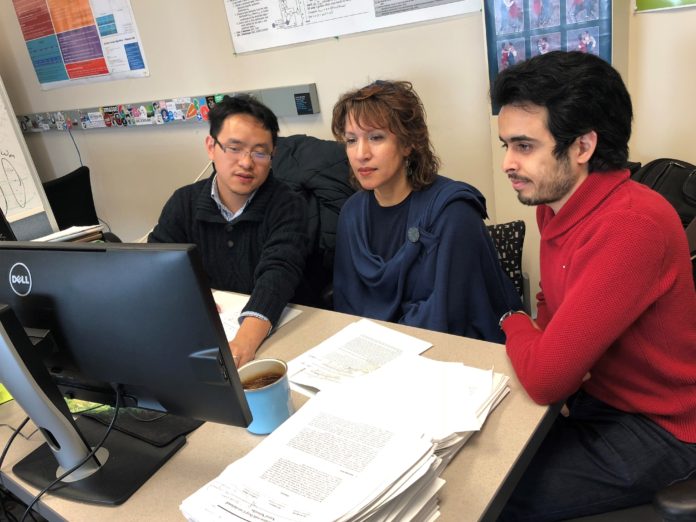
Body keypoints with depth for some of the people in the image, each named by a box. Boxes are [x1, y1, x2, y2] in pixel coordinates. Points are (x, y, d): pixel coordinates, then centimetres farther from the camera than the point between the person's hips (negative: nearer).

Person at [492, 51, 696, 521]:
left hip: (655, 429, -7)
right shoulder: (556, 203, -3)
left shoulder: (631, 226, -32)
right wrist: (534, 337, -11)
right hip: (595, 392, 8)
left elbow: (545, 379, -32)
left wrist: (513, 323, -11)